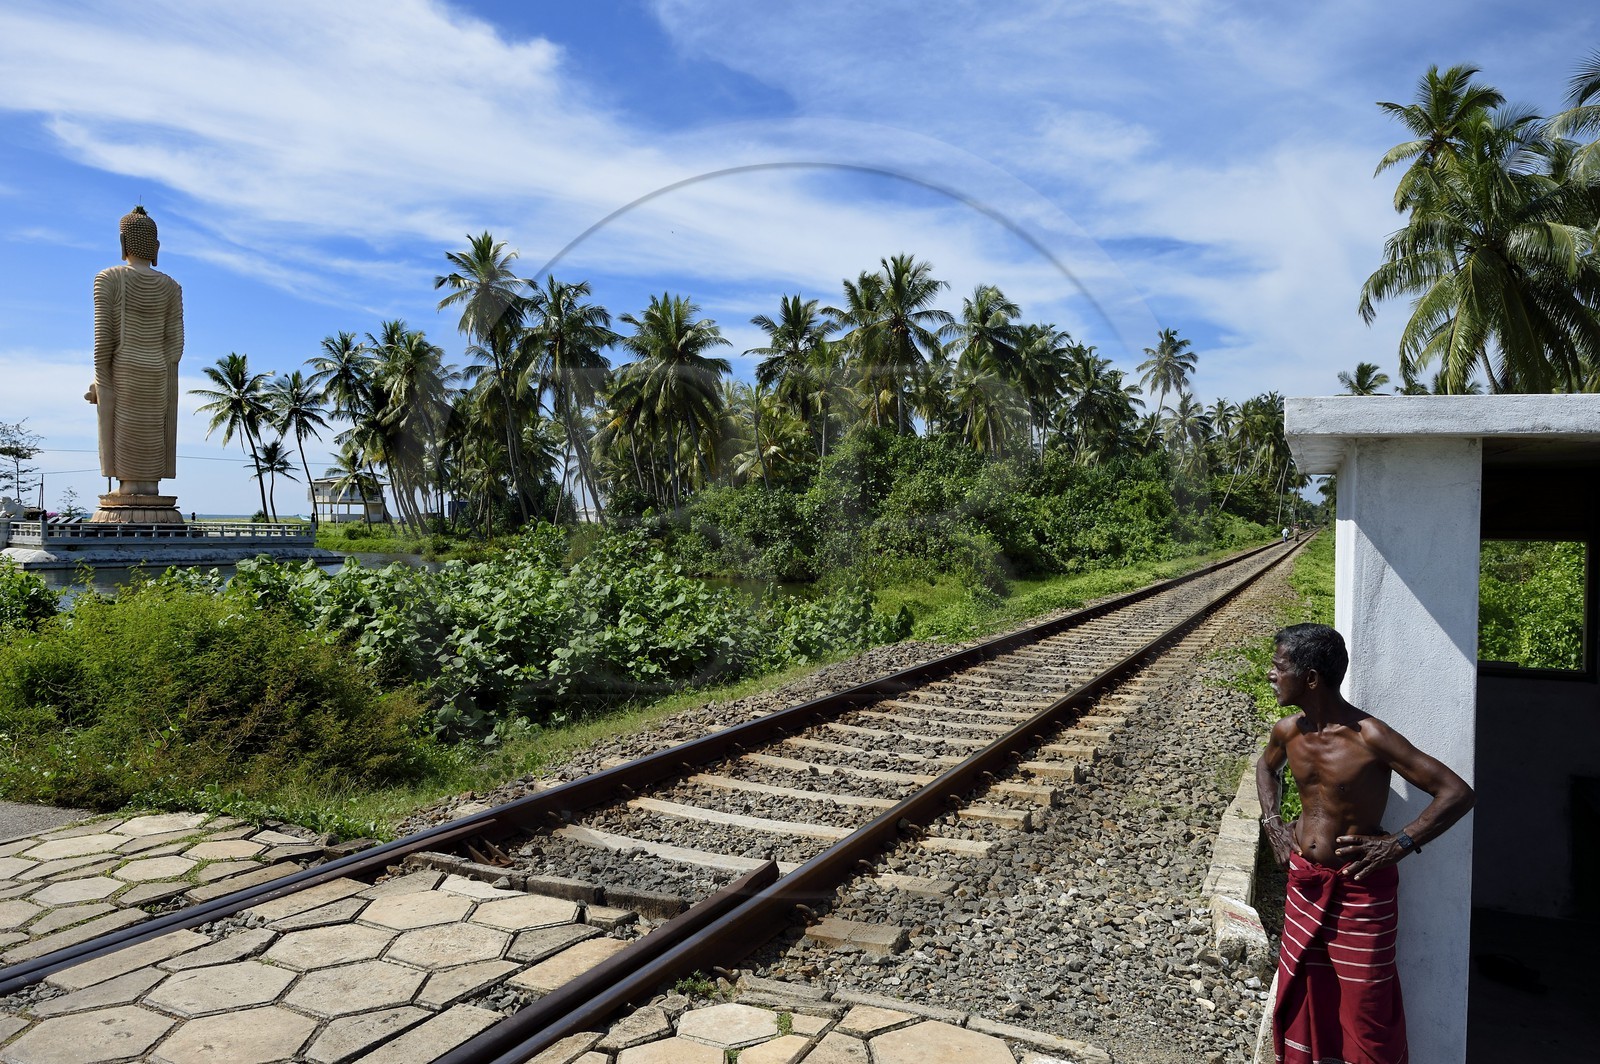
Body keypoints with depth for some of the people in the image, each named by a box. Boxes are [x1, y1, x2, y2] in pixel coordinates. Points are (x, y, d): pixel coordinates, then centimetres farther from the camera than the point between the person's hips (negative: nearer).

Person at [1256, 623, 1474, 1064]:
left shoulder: (1370, 737, -22)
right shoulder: (1288, 731, -3)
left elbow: (1457, 793, -19)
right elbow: (1267, 766, 21)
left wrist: (1397, 845, -24)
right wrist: (1272, 821, 7)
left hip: (1361, 887, -5)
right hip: (1304, 880, 6)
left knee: (1365, 1003, 5)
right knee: (1300, 994, 16)